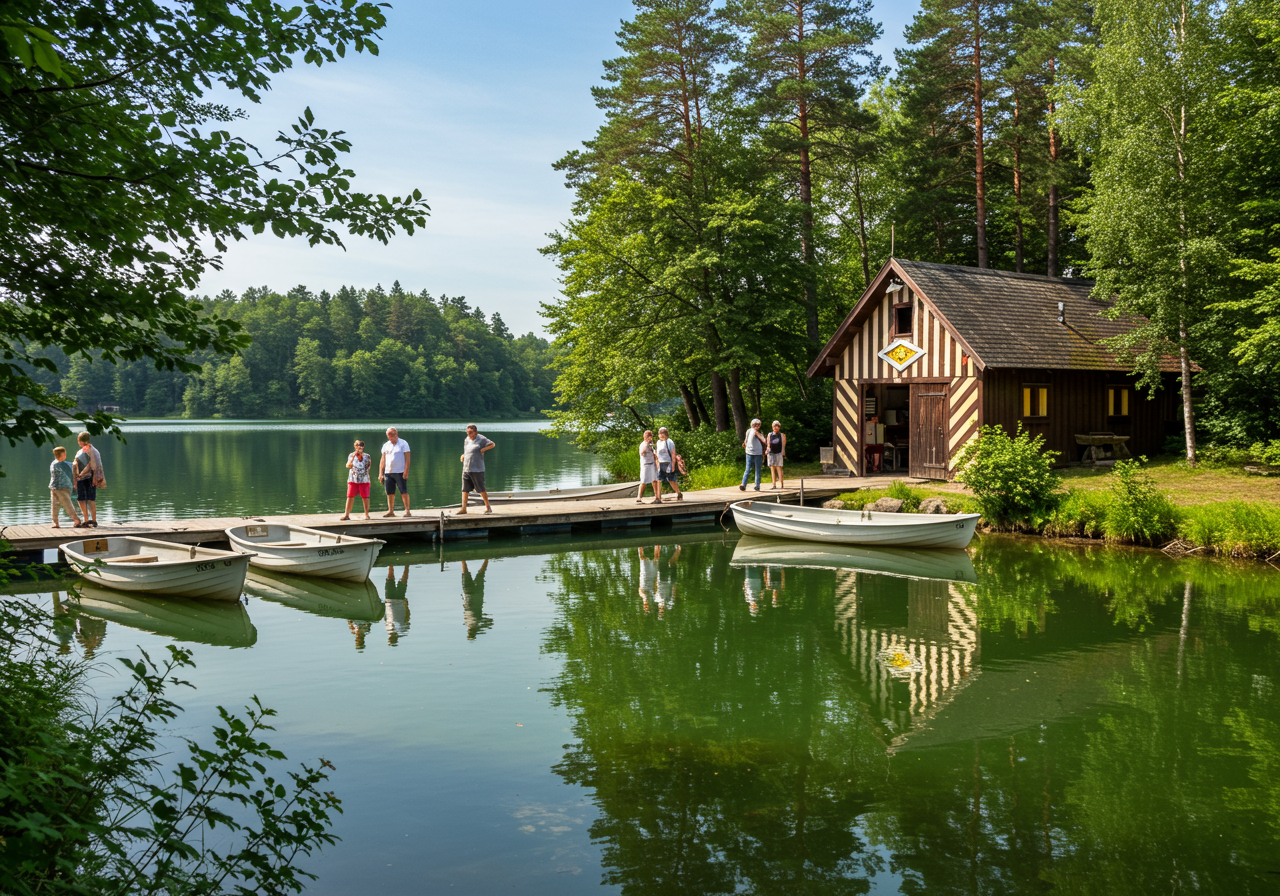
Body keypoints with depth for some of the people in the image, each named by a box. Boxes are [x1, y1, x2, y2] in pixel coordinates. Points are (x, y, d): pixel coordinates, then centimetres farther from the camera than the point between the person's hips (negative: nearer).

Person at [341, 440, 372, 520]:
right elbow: (348, 466, -5)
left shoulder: (367, 456, 6)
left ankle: (367, 515, 9)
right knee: (350, 496, -4)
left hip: (364, 480, 0)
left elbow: (369, 465, -4)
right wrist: (353, 458, -19)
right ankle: (346, 514, -1)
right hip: (353, 480, 0)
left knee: (365, 497, 0)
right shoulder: (351, 455, 6)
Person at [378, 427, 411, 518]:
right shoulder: (386, 445, 14)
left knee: (404, 492, -7)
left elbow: (407, 459, -5)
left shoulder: (403, 444, 0)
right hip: (388, 473, 5)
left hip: (400, 472, -5)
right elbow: (383, 460, 14)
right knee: (390, 493, 5)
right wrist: (380, 473, 6)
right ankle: (391, 511, 13)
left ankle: (407, 510, -4)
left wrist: (406, 472, -14)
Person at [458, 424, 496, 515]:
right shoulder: (466, 440, 15)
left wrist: (483, 449, -13)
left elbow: (492, 444, -6)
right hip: (466, 469, 6)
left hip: (477, 469, -6)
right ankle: (463, 508, 7)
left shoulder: (481, 439, -5)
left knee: (481, 489, -1)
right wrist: (463, 456, 10)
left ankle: (488, 507, 11)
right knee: (465, 489, 3)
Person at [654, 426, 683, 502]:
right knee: (659, 481, 1)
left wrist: (673, 465, -14)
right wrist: (658, 464, 15)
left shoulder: (669, 442, -8)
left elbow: (673, 454, -9)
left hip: (668, 464, -6)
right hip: (661, 464, 6)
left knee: (672, 481, -2)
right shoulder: (658, 442, 13)